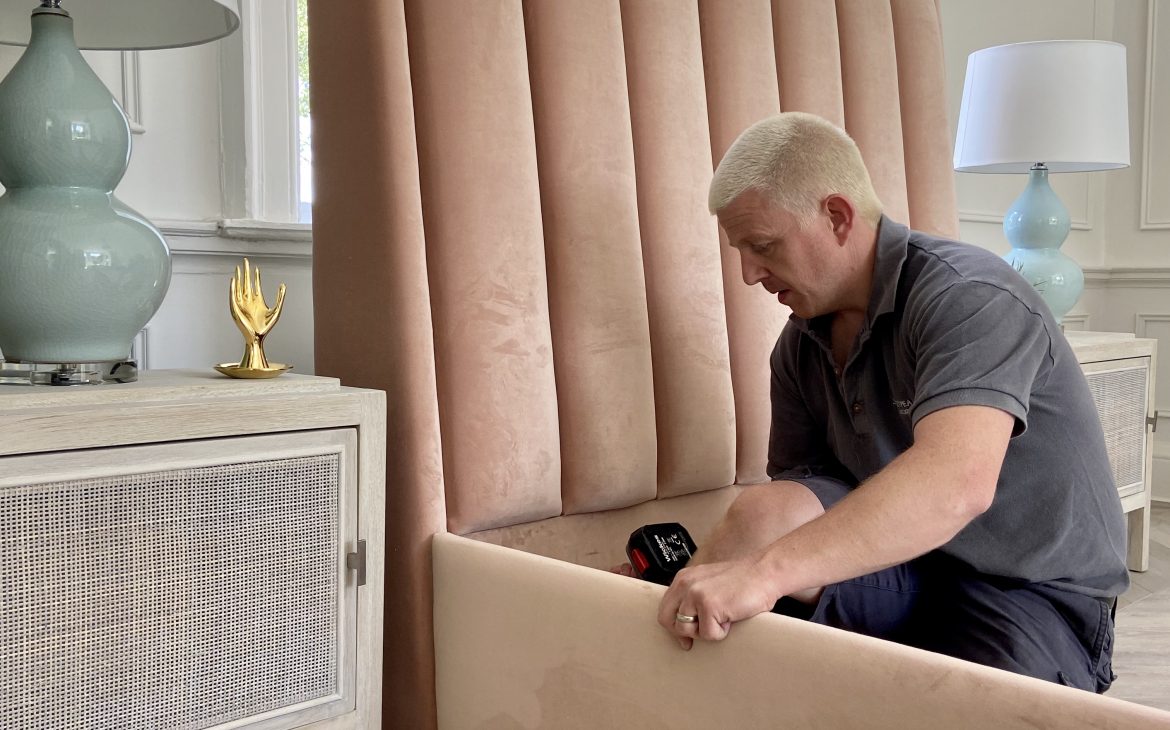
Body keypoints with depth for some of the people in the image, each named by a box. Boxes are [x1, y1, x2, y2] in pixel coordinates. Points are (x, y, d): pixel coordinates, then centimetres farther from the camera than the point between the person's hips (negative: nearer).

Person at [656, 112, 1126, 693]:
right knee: (762, 510, -24)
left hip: (1035, 591, -5)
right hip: (902, 565, 5)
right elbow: (788, 503, 5)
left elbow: (958, 482, -38)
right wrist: (687, 580, -11)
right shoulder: (802, 343, 4)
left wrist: (767, 568, -49)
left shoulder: (968, 296, -20)